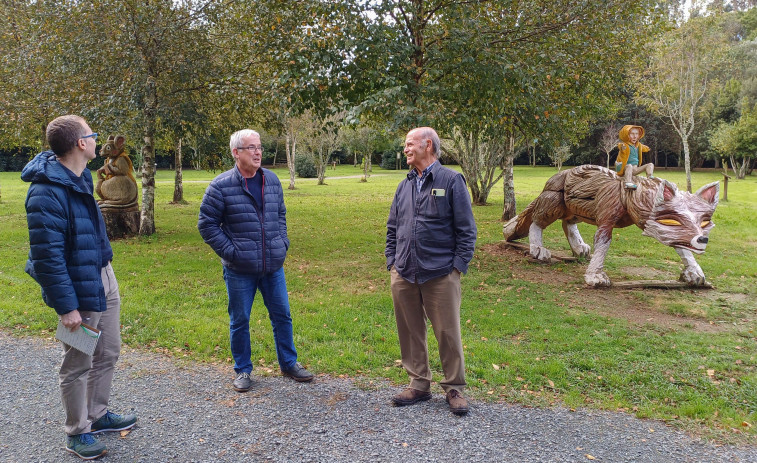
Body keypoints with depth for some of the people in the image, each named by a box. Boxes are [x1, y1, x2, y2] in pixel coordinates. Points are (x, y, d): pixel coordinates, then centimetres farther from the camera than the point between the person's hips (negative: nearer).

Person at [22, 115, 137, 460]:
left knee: (108, 354, 20)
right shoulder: (46, 192, -23)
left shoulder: (80, 178, 6)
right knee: (78, 366, 7)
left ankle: (98, 415, 39)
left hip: (104, 279, 9)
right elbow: (47, 257, -22)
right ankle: (77, 433, 26)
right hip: (78, 289, -9)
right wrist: (66, 306, -20)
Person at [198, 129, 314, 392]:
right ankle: (243, 370, 27)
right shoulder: (221, 186, -9)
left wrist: (282, 243, 7)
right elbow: (207, 224, -5)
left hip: (274, 266, 4)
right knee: (239, 321, 9)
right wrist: (229, 251, -11)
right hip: (240, 270, -4)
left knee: (282, 315, 12)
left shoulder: (272, 180, 6)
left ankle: (289, 363, 30)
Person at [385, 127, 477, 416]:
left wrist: (458, 266, -9)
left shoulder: (451, 180, -3)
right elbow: (392, 229, 19)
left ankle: (454, 389, 19)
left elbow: (466, 229, -4)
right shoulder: (404, 186, 14)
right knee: (410, 332, 12)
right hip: (404, 275, 5)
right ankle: (419, 384, 26)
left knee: (448, 333, 2)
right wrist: (392, 262, 9)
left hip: (440, 275, -5)